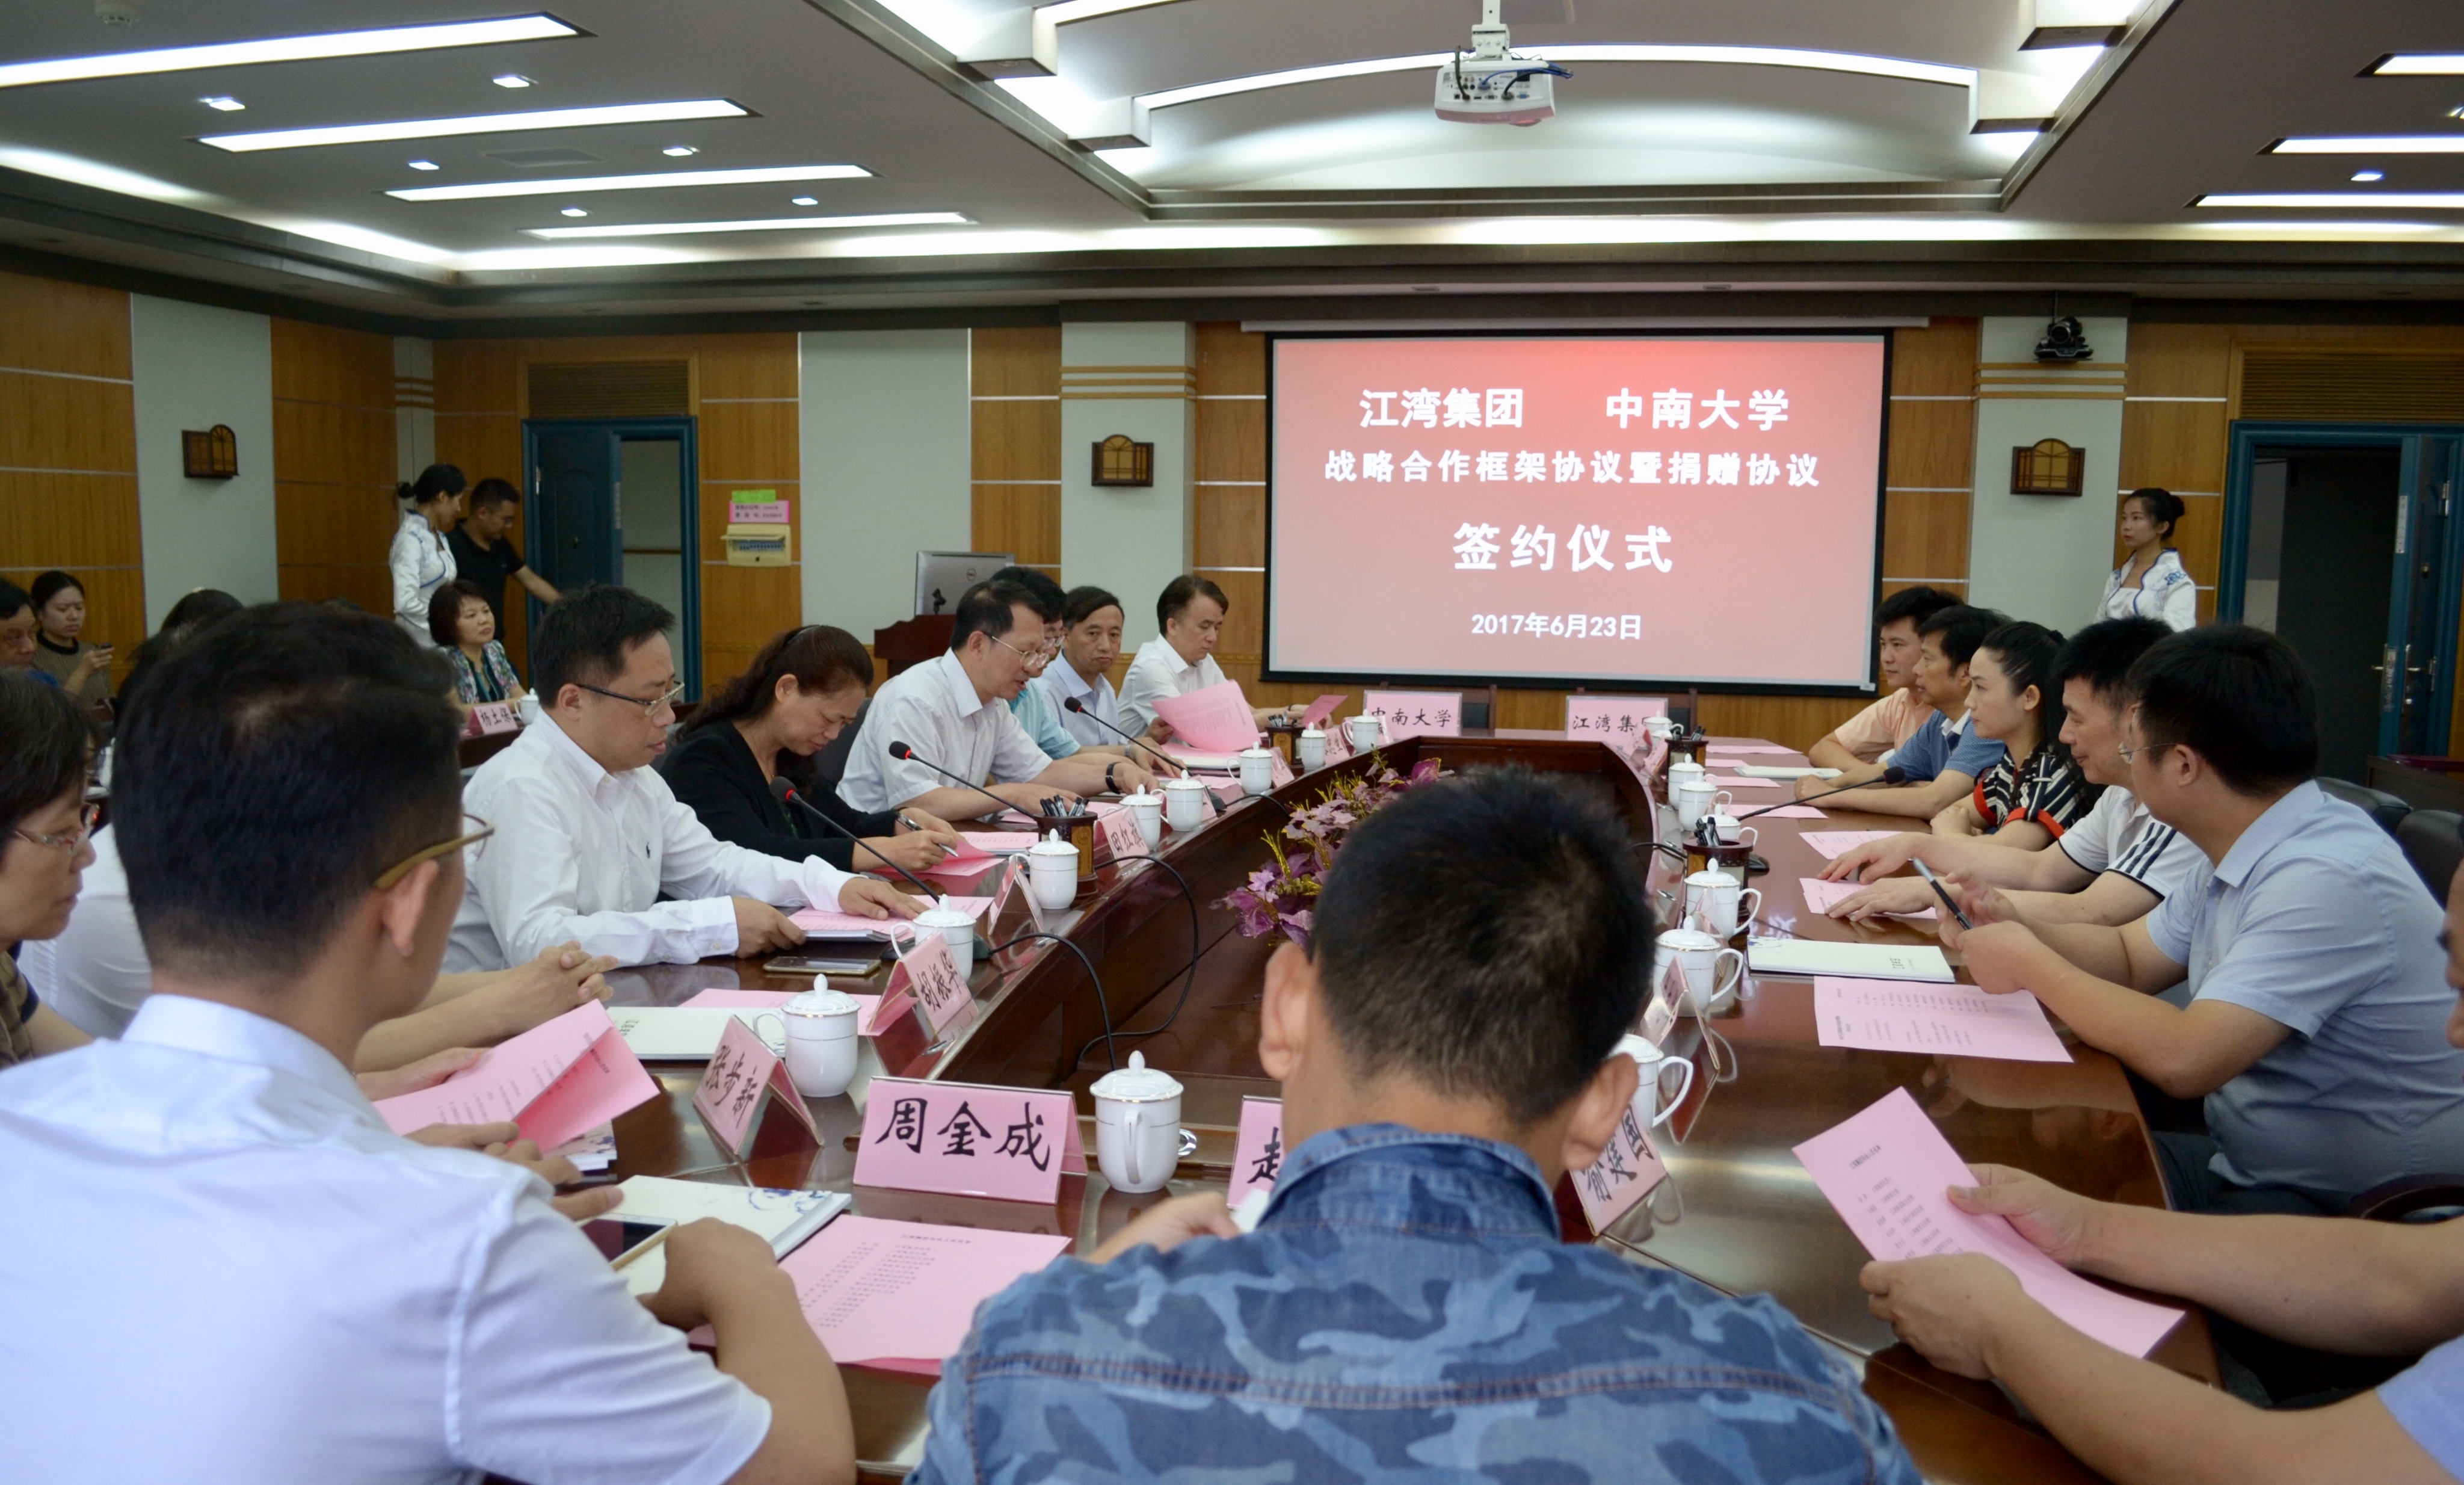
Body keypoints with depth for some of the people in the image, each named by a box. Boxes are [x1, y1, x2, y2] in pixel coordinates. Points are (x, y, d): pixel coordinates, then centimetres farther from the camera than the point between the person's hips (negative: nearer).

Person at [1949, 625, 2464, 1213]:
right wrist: (2012, 928, -2)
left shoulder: (2328, 880, -26)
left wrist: (2031, 965, -17)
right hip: (2243, 1161, 8)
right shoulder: (2242, 854, 3)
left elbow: (2183, 1059, -31)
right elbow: (2131, 956, 17)